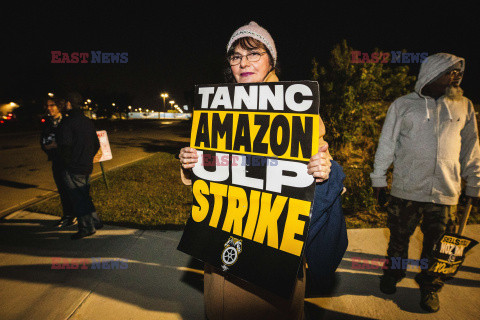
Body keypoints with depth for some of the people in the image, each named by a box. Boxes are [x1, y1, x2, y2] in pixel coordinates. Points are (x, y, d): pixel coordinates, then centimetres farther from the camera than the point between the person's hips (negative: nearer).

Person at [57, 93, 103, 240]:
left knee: (78, 198, 2)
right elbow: (96, 145, 15)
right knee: (85, 196, 19)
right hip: (87, 167, 8)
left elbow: (65, 146, -21)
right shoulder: (88, 121, 11)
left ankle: (87, 228, 10)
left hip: (74, 169, -8)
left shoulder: (69, 122, -14)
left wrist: (67, 163, -7)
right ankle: (95, 222, 26)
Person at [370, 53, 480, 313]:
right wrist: (378, 179, 4)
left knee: (436, 245, 11)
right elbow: (387, 144, 4)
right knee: (399, 237, 11)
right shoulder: (404, 105, 2)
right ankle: (392, 274, 35)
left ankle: (429, 286, 33)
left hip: (446, 193, 2)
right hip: (407, 189, -2)